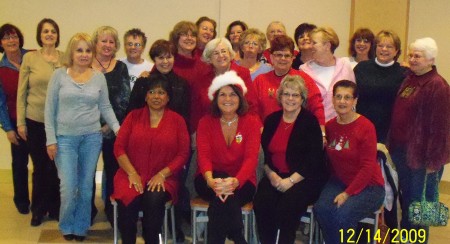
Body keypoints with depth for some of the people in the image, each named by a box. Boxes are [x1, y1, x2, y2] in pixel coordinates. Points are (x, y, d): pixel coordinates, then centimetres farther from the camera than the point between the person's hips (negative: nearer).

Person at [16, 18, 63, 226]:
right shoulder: (29, 58, -1)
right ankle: (38, 208, 25)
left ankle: (55, 207, 23)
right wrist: (20, 122, -1)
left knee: (56, 166, 5)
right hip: (35, 121, -1)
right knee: (39, 166, 8)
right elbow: (21, 92, 1)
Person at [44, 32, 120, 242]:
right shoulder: (59, 75, -2)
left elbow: (105, 107, 8)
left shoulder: (99, 77, 3)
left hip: (92, 137, 2)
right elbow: (50, 109, -1)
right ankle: (67, 226, 21)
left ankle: (81, 227, 26)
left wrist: (118, 129, -3)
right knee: (68, 187, -4)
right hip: (65, 138, -2)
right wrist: (51, 139, -5)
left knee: (86, 186, 8)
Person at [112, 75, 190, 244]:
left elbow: (183, 154, 2)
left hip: (163, 179, -1)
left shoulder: (177, 120, 8)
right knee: (128, 200, -30)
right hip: (132, 176, 1)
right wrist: (132, 173, -9)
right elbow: (119, 147, 5)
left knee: (154, 199, -33)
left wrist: (162, 174, -11)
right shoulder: (133, 116, 12)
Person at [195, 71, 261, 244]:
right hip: (211, 180, 1)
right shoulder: (206, 122, 3)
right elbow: (203, 155, -12)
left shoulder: (251, 122, -1)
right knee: (223, 195, -34)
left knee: (225, 197, -34)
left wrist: (235, 181, -37)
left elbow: (251, 157, -14)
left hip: (241, 182, -1)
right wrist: (210, 180, -36)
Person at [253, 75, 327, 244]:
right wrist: (271, 175, -7)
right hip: (276, 176, 4)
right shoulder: (271, 120, 11)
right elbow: (263, 153, 11)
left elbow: (313, 160, -10)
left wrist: (290, 180, -17)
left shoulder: (310, 122, -3)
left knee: (288, 204, -31)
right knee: (261, 203, -24)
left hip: (305, 179, -3)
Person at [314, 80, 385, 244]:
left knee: (342, 215, -29)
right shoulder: (329, 126, 4)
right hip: (339, 182, 4)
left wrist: (347, 193, -18)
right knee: (321, 209, -24)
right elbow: (330, 159, 10)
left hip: (368, 187, -4)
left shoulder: (366, 127, -13)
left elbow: (368, 167, -15)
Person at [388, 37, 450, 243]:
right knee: (405, 197, 20)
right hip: (401, 149, 8)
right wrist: (393, 145, 13)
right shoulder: (408, 80, 10)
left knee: (420, 202, 6)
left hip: (422, 153, -8)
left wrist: (433, 160, -19)